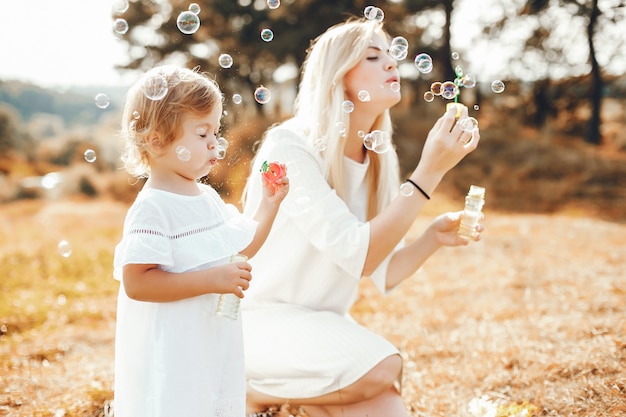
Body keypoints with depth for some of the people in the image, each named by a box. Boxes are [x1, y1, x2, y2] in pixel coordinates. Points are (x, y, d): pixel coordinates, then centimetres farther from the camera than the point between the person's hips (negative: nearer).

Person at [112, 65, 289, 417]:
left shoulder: (209, 199, 9)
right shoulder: (152, 209, -19)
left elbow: (243, 247, 20)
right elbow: (135, 283, -26)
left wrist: (270, 203, 9)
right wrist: (211, 280, -28)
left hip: (218, 347, 9)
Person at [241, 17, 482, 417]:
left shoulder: (380, 159, 3)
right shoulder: (289, 146, -19)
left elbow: (384, 272, 2)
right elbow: (358, 256, -27)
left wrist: (433, 237, -16)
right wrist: (429, 171, -28)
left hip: (325, 323, 6)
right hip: (262, 320, -6)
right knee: (381, 366, -28)